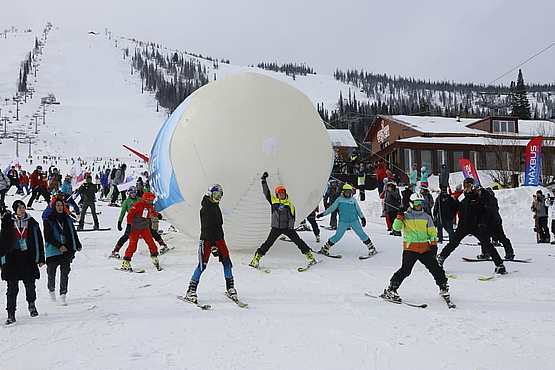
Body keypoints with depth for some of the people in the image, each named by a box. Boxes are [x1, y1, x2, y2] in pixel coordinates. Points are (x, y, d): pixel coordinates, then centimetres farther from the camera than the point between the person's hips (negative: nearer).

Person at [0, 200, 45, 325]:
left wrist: (41, 258, 5)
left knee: (30, 285, 5)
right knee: (12, 287, -1)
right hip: (12, 257, -1)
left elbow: (38, 241, 7)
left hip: (29, 257, 1)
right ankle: (11, 314, 6)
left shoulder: (32, 223, 5)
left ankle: (31, 304, 32)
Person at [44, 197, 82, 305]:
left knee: (65, 273, -1)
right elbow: (48, 237, -9)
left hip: (67, 251, 3)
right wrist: (59, 246, -17)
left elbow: (73, 233, 18)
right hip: (53, 251, -3)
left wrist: (77, 245, 18)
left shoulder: (67, 219, 9)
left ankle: (63, 294, 3)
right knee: (52, 273, 10)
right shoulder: (48, 220, -4)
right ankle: (51, 290, 34)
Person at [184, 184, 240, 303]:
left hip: (218, 238, 8)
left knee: (226, 261, 2)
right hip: (207, 239, -8)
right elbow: (207, 228, -20)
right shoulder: (205, 209, -13)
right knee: (202, 264, -10)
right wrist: (213, 245, -24)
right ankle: (191, 291, -2)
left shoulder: (216, 206, 15)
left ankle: (230, 288, 11)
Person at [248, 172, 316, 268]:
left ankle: (309, 256, 3)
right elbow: (266, 192, -3)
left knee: (298, 240, -4)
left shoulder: (289, 203, 1)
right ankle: (256, 258, 3)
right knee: (268, 243, -4)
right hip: (276, 228, 0)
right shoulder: (273, 200, 3)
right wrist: (263, 180, -11)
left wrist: (291, 226, -13)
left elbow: (292, 216, 0)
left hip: (287, 227, 0)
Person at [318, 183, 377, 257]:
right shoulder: (339, 200, 6)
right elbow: (332, 208, 9)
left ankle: (371, 248, 6)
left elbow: (358, 210, 15)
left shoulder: (353, 200, 8)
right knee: (338, 236, -7)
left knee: (361, 234, -5)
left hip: (354, 220, 1)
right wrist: (323, 214, 5)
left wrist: (362, 218, 10)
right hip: (343, 221, -1)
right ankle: (325, 248, 4)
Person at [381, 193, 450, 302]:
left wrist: (434, 243, 5)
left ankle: (443, 287, 24)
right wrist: (399, 217, -20)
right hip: (410, 248, -4)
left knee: (435, 268, 4)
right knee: (405, 270, -11)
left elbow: (432, 232, 15)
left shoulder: (426, 217, 12)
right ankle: (390, 290, -3)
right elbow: (396, 228, -8)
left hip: (425, 248, 4)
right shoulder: (405, 216, 2)